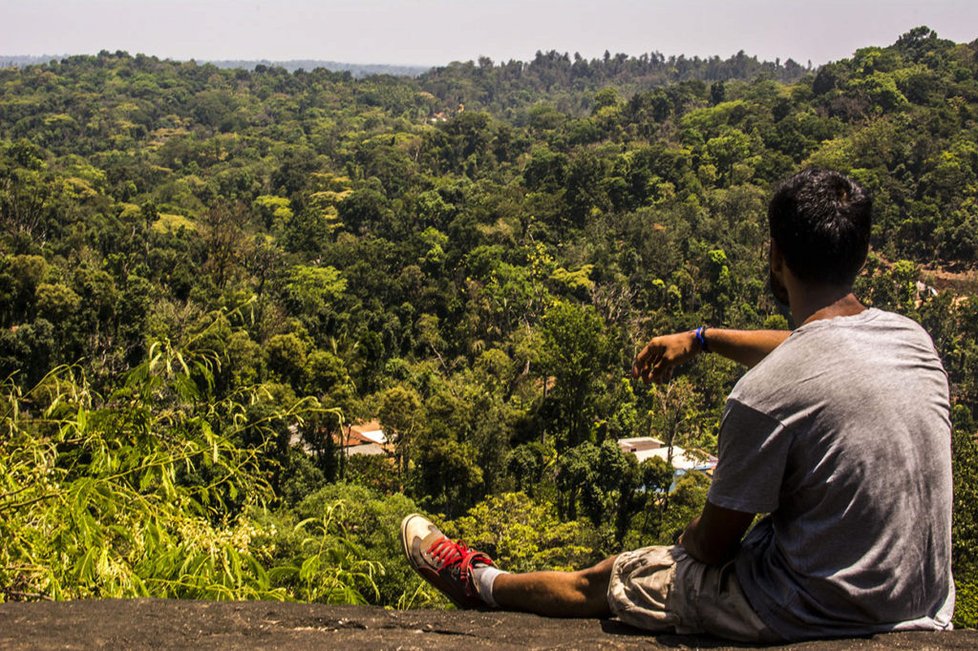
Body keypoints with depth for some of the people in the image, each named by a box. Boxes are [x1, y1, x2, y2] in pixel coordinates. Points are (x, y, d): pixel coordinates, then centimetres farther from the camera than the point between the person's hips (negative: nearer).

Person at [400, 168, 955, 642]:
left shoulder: (764, 397, -27)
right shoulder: (913, 339, -3)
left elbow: (714, 542, -14)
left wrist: (687, 542, 10)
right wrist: (702, 338, 28)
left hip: (816, 612, -7)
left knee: (601, 582, 16)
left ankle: (481, 582, 42)